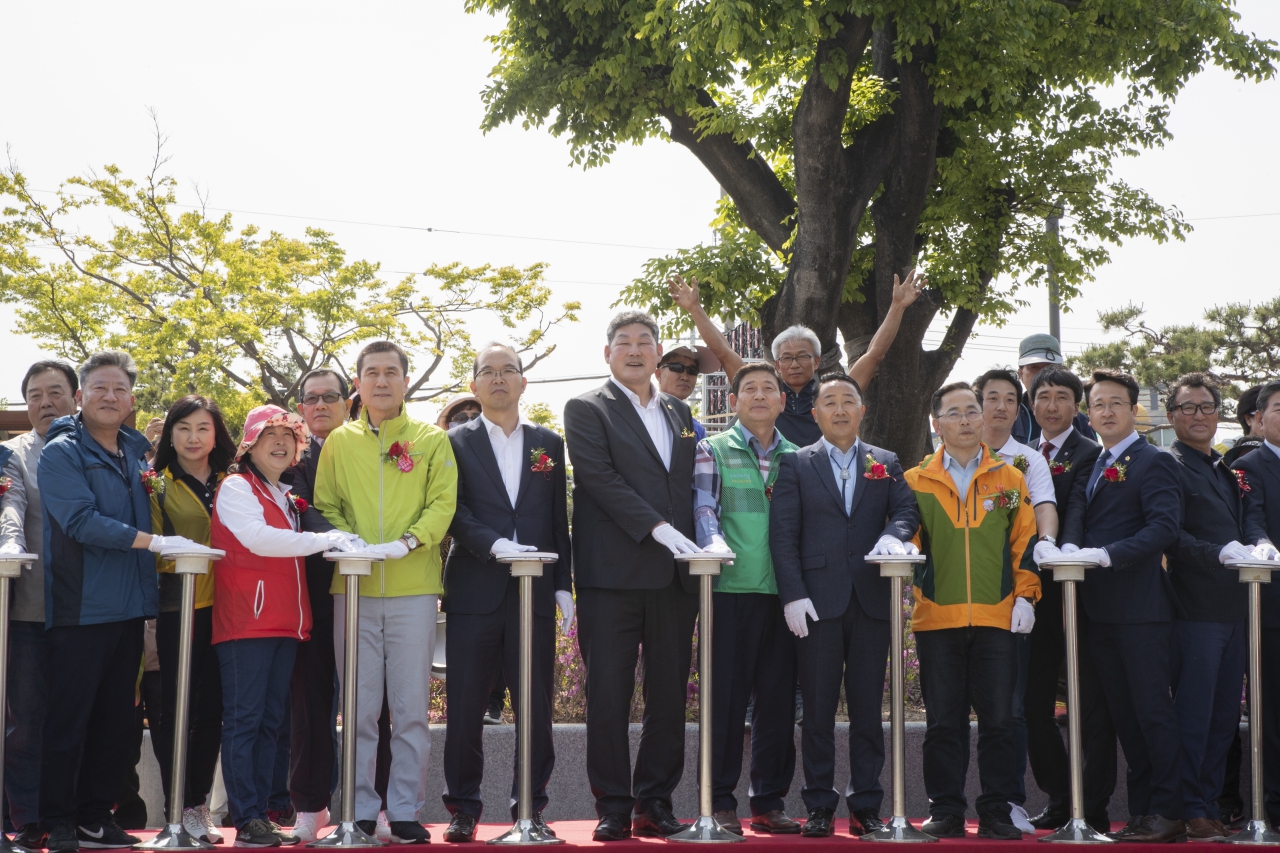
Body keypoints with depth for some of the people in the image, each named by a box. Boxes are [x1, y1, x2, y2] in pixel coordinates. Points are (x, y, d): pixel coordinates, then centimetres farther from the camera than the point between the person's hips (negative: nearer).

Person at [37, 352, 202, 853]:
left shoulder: (136, 452, 15)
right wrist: (151, 541, -20)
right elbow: (81, 520, -18)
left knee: (115, 717, 10)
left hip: (130, 608, 7)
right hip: (80, 607, -7)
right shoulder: (62, 453, -5)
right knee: (69, 716, -3)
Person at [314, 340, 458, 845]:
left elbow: (443, 504, 1)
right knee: (359, 708, 3)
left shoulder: (431, 440, 9)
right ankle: (361, 812, 10)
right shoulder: (339, 442, 12)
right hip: (354, 589, 1)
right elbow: (325, 506, 9)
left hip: (413, 589, -1)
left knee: (411, 708, 0)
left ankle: (405, 811, 8)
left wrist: (408, 541, -16)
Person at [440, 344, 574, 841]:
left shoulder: (548, 444, 14)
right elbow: (454, 511, -5)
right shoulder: (455, 442, 6)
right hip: (473, 591, -2)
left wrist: (563, 585, 7)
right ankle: (463, 809, 12)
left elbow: (559, 521, 13)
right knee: (465, 707, 2)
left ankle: (531, 806, 13)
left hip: (535, 593, 2)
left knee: (536, 707, 3)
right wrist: (494, 544, -21)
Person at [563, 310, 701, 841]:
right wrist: (656, 527, -17)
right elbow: (600, 476, -10)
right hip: (613, 574, -5)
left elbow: (693, 484, 19)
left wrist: (698, 543, 3)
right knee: (608, 696, -2)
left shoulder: (679, 413, 19)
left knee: (669, 694, 6)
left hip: (675, 576, 5)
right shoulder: (587, 409, 2)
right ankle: (613, 808, 5)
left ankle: (655, 803, 15)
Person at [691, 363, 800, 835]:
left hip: (782, 593, 3)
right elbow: (705, 509, -5)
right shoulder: (713, 450, 7)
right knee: (726, 697, -2)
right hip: (731, 589, -3)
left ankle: (770, 801, 13)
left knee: (778, 699, 5)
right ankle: (721, 802, 5)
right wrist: (715, 544, -26)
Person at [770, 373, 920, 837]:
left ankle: (866, 806, 10)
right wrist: (793, 595, -9)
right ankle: (820, 807, 8)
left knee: (868, 707, 4)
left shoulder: (886, 464, 15)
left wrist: (893, 534, -21)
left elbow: (907, 509, 3)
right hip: (818, 601, -2)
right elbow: (783, 535, 1)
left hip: (871, 600, 2)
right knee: (818, 707, 1)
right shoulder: (795, 465, 8)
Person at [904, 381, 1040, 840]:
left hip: (997, 618, 0)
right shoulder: (916, 481, 7)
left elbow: (1025, 541, 9)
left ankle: (996, 813, 10)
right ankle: (945, 812, 11)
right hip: (936, 617, 0)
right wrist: (904, 588, -5)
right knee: (943, 721, 3)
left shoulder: (1010, 479, 9)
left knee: (997, 719, 2)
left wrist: (1024, 596, 1)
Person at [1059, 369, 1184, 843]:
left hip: (1140, 608, -8)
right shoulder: (1093, 466, 19)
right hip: (1100, 609, 8)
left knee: (1152, 710, -5)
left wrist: (1108, 553, -25)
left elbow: (1165, 526, -18)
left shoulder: (1152, 462, -5)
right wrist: (1070, 546, -11)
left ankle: (1167, 812, 0)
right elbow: (1078, 516, 11)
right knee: (1123, 715, 11)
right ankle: (1141, 809, 18)